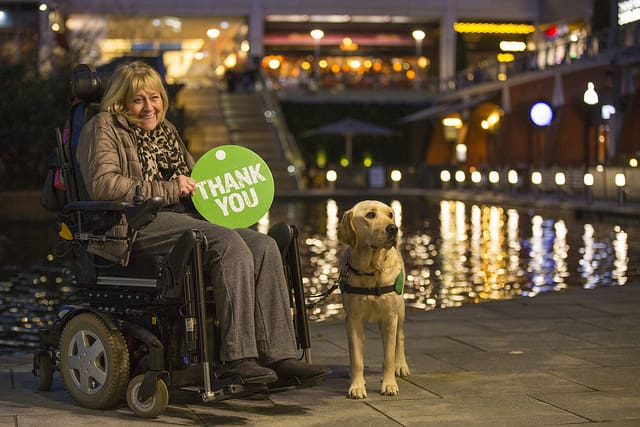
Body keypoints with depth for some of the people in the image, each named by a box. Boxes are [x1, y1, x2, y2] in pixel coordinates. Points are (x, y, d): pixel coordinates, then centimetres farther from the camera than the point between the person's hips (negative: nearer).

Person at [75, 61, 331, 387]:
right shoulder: (104, 128, 4)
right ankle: (237, 358, -35)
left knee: (264, 247, -17)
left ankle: (279, 357, -25)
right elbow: (103, 185, -12)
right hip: (137, 225, -8)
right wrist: (169, 189, -14)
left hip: (182, 215, 8)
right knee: (228, 244, -32)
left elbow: (192, 181, 34)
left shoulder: (165, 130, 26)